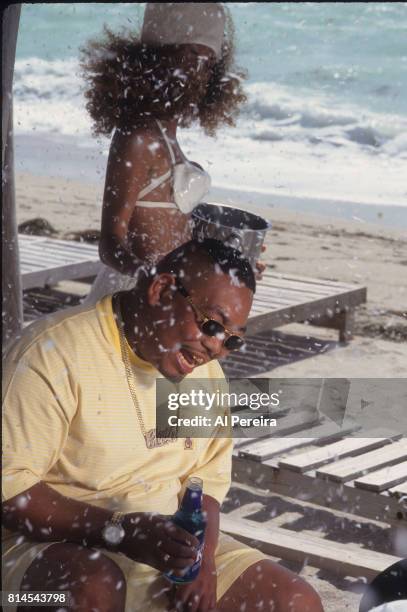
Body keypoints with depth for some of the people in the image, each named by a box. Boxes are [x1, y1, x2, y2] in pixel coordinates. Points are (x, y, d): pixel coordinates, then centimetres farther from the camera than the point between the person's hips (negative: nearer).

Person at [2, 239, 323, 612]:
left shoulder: (203, 368, 8)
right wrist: (123, 532, -29)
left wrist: (203, 554, -8)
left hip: (174, 546, 7)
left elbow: (208, 477, 12)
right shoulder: (56, 353, -16)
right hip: (63, 547, -6)